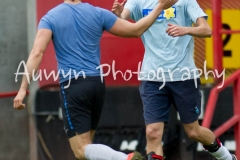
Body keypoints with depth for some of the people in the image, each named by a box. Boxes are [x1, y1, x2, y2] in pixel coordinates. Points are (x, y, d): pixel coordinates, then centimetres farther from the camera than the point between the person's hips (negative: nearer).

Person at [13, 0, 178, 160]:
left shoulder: (50, 18, -1)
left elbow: (37, 53, -13)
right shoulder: (98, 13, 4)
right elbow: (136, 30, 8)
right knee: (85, 144, 20)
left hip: (73, 86, -4)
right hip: (97, 84, 4)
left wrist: (23, 89, -14)